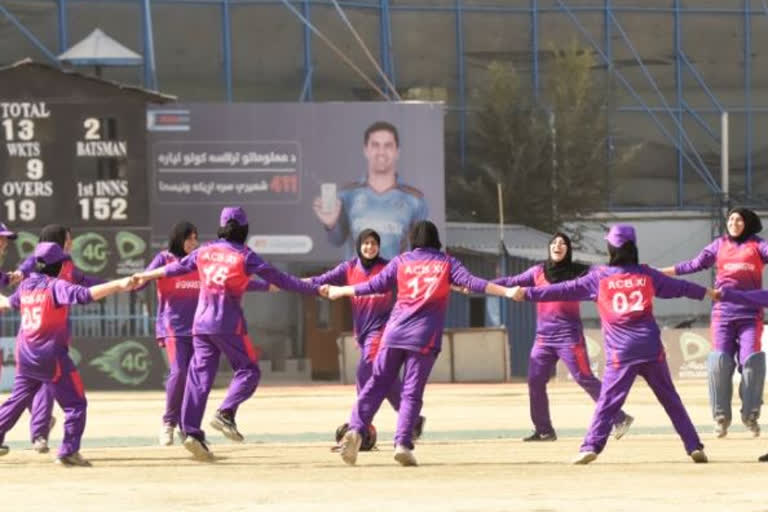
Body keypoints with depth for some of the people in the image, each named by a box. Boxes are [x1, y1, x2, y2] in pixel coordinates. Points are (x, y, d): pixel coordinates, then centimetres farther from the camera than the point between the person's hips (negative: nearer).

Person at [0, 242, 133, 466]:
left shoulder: (25, 286, 8)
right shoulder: (56, 286, -14)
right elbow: (85, 294, -29)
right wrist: (118, 285, -35)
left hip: (25, 356, 7)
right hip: (51, 356, -7)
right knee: (75, 403, 0)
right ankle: (68, 451, -9)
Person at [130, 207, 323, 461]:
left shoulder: (205, 251, 8)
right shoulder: (244, 256, -6)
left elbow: (177, 267, 21)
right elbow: (280, 279, -7)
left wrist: (146, 277, 36)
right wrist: (314, 289, -3)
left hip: (201, 324, 5)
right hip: (229, 325, -5)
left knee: (199, 376, 4)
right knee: (248, 369, 7)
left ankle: (191, 431, -4)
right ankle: (225, 413, -12)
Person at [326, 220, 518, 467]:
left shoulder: (401, 261, 11)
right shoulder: (446, 263, 8)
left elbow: (374, 286, 11)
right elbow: (472, 283, -5)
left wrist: (340, 291, 24)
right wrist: (506, 291, -7)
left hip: (394, 334, 1)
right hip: (424, 336, -1)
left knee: (376, 384, 7)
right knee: (412, 393, 1)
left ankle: (356, 429, -10)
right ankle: (403, 443, -12)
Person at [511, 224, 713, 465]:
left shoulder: (599, 277, 2)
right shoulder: (646, 275, 9)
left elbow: (565, 290, 2)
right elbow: (679, 287, 18)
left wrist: (527, 293, 7)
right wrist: (708, 292, 34)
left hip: (620, 354, -2)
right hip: (652, 350, 2)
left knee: (607, 402, -1)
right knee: (671, 400, 9)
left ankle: (591, 447, -15)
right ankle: (694, 447, 7)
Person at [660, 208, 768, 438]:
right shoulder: (720, 245, 14)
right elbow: (695, 265, 14)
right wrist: (659, 272, 11)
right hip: (723, 312, 2)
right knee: (720, 361, -7)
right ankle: (721, 416, 2)